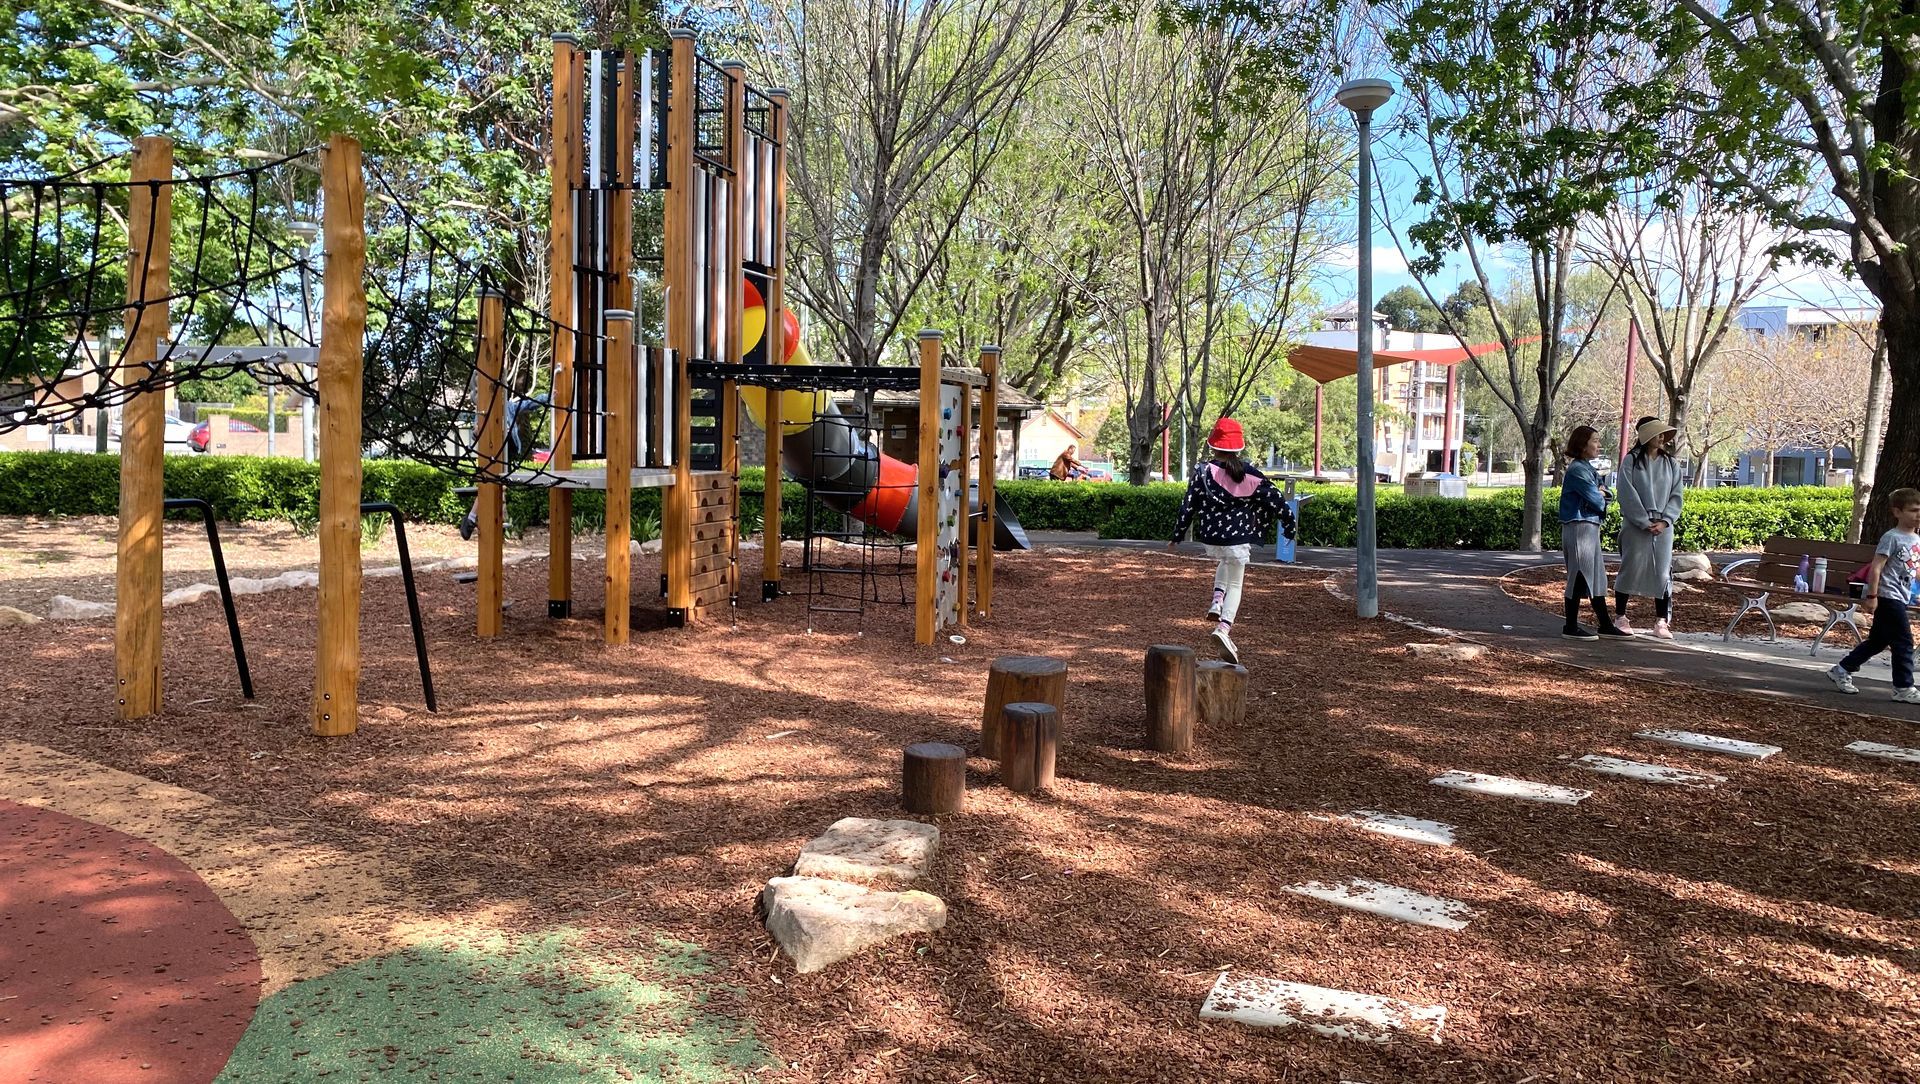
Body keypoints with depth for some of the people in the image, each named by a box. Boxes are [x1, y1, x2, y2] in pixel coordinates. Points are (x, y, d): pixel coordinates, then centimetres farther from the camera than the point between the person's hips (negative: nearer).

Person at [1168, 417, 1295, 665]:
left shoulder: (1203, 470, -6)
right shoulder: (1250, 474, -5)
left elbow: (1188, 505, -4)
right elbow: (1274, 497, 0)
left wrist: (1177, 536, 5)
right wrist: (1289, 523, 15)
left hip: (1209, 538, 2)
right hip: (1238, 537, -2)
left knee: (1225, 562, 34)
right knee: (1235, 584, 10)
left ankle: (1217, 601, 12)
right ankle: (1224, 628, -11)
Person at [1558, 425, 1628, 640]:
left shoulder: (1588, 469, 17)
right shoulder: (1577, 469, -14)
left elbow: (1606, 496, 15)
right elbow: (1595, 500, -18)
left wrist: (1601, 493, -7)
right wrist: (1600, 496, 4)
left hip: (1591, 528, 10)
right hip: (1579, 527, -10)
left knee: (1597, 576, 12)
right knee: (1579, 576, -5)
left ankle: (1606, 625, 18)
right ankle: (1571, 627, 2)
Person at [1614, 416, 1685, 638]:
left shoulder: (1671, 463, 9)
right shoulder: (1631, 461, -1)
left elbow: (1676, 495, 6)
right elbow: (1628, 495, -7)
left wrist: (1665, 521, -7)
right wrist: (1645, 522, -12)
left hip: (1663, 526, 3)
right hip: (1635, 526, -3)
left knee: (1663, 572, 1)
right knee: (1630, 568, 2)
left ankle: (1662, 621, 5)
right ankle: (1620, 616, 11)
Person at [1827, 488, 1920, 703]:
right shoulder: (1892, 538, -13)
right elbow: (1876, 568, -16)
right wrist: (1873, 596, -18)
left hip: (1901, 598, 9)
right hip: (1888, 597, -9)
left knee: (1878, 641, 13)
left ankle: (1842, 671, 22)